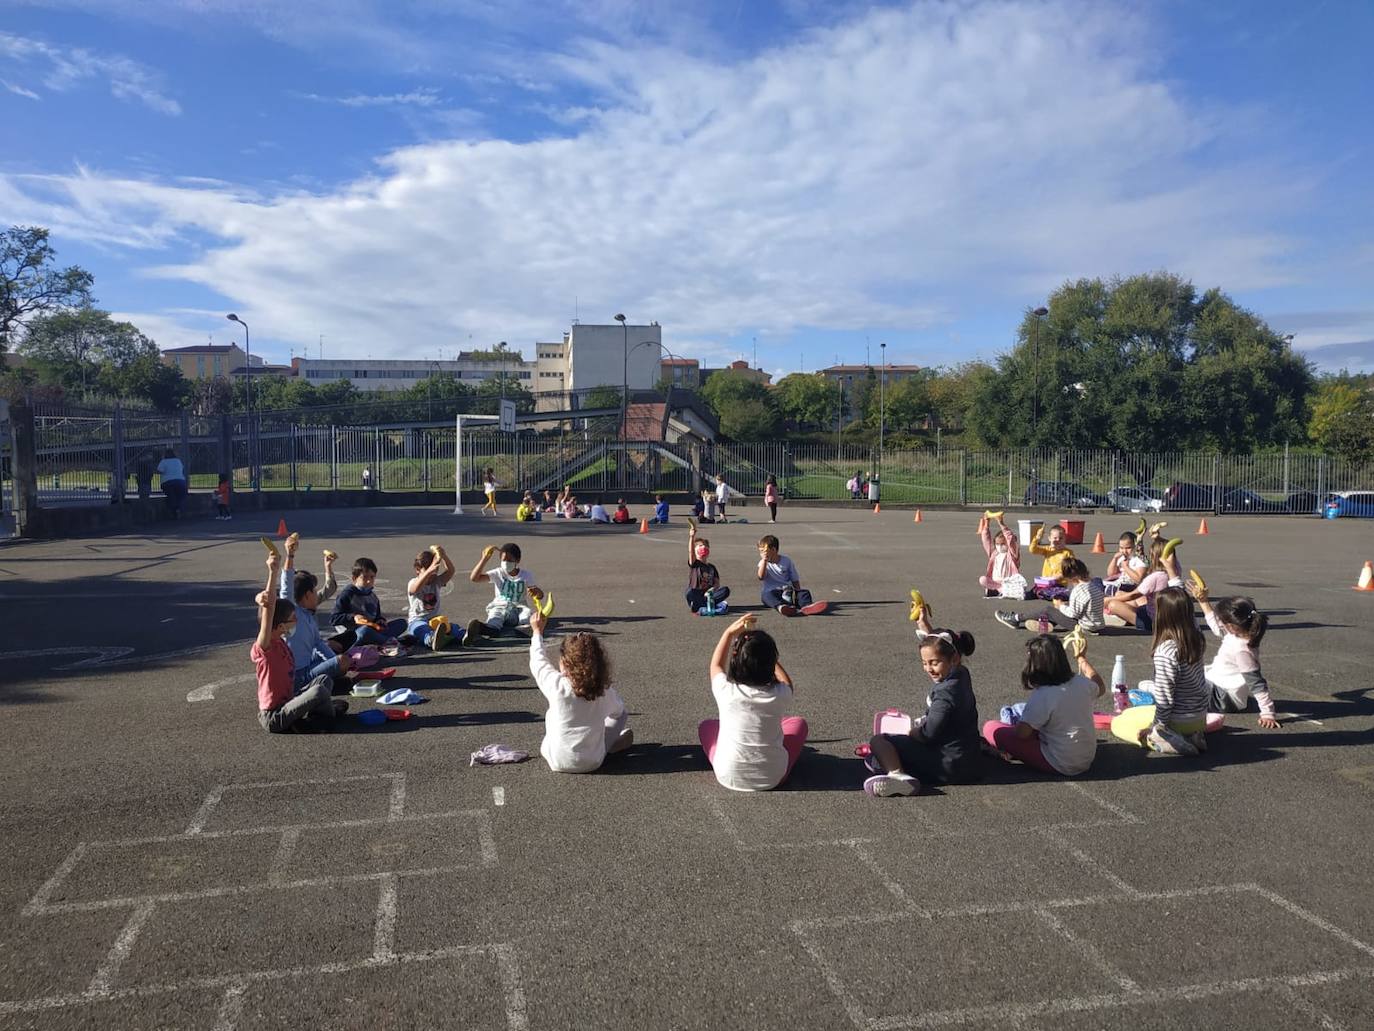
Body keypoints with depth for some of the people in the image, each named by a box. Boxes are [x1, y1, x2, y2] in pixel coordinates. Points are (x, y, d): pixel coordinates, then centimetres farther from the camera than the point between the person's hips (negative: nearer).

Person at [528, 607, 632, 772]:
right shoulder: (606, 692, -14)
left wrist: (537, 631, 13)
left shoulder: (557, 686, -20)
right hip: (593, 762, 1)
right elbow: (618, 711, 8)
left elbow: (538, 662, -1)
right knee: (622, 716, 16)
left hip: (559, 762, -1)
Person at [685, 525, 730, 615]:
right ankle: (716, 605, -35)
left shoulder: (712, 567, 17)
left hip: (708, 595, 4)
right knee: (689, 592, -37)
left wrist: (711, 590, -14)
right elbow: (690, 552, -17)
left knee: (726, 590, -20)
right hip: (696, 596, -4)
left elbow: (717, 583, 9)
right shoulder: (694, 564, 3)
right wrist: (691, 537, -33)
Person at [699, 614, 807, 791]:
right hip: (772, 778, 0)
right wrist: (767, 652, 15)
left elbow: (716, 665, 9)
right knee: (798, 723, 22)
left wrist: (729, 632, 13)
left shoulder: (726, 691, -17)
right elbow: (787, 683, 12)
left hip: (728, 777, 0)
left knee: (706, 726, 25)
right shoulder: (780, 695, -17)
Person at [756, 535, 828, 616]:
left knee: (804, 592, -24)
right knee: (766, 594, -36)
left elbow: (795, 580, 10)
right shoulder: (763, 563, 8)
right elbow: (761, 577, -12)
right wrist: (764, 560, -17)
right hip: (772, 591, -2)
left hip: (787, 591, 2)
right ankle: (781, 607, -68)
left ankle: (807, 606, -59)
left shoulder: (787, 561, 8)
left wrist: (798, 592, -7)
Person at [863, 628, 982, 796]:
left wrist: (909, 733, -3)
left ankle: (896, 773, -38)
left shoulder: (946, 692, -24)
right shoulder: (961, 675, 5)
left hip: (949, 766, -11)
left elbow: (928, 733, -21)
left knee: (878, 741, -12)